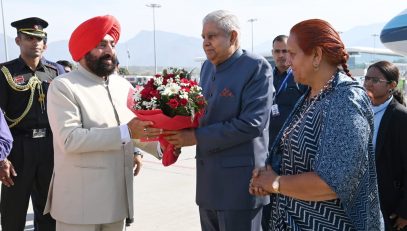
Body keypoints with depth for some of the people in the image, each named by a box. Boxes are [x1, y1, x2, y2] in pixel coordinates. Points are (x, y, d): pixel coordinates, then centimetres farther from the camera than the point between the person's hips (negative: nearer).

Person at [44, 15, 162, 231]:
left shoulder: (123, 85, 12)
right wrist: (126, 132, -25)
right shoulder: (63, 86, -9)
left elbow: (136, 131, 16)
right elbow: (70, 139, -21)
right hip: (80, 202, -6)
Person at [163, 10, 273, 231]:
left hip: (239, 179, -7)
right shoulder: (207, 66, 10)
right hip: (208, 177, 8)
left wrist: (196, 137, -20)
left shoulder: (256, 67, -13)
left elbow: (252, 123, -22)